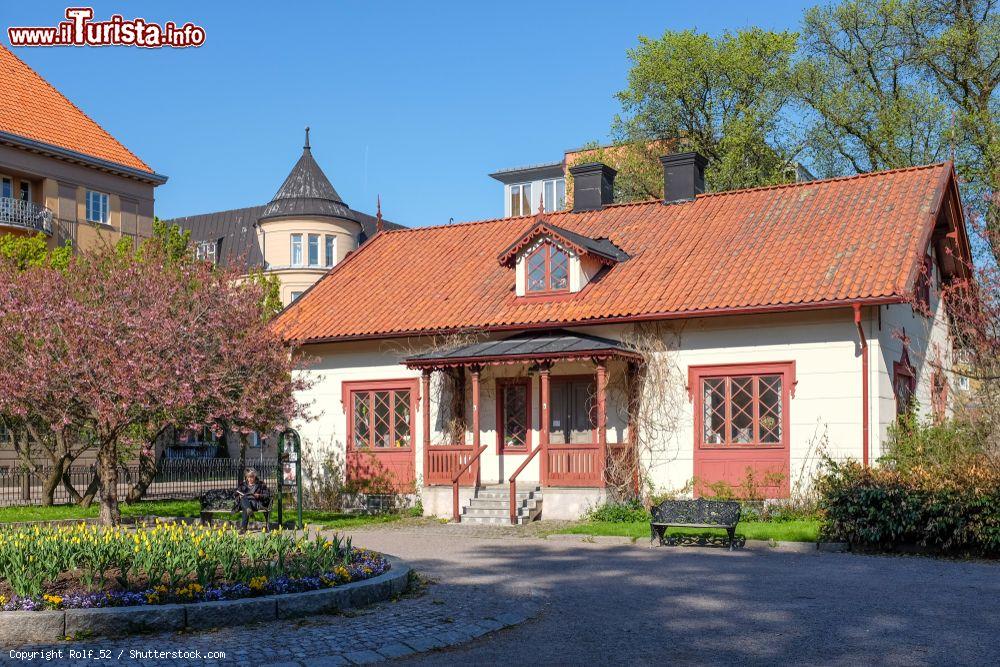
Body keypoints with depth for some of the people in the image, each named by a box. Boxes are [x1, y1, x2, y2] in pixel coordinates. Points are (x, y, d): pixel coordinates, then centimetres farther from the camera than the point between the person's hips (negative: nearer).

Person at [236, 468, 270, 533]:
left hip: (256, 503, -2)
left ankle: (243, 527, -48)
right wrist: (239, 497, -1)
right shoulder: (242, 485, 25)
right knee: (243, 499, -37)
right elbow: (237, 497, 23)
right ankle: (249, 510, -66)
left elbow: (267, 495, 10)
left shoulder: (261, 484, 18)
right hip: (244, 502, 2)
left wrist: (259, 496, -10)